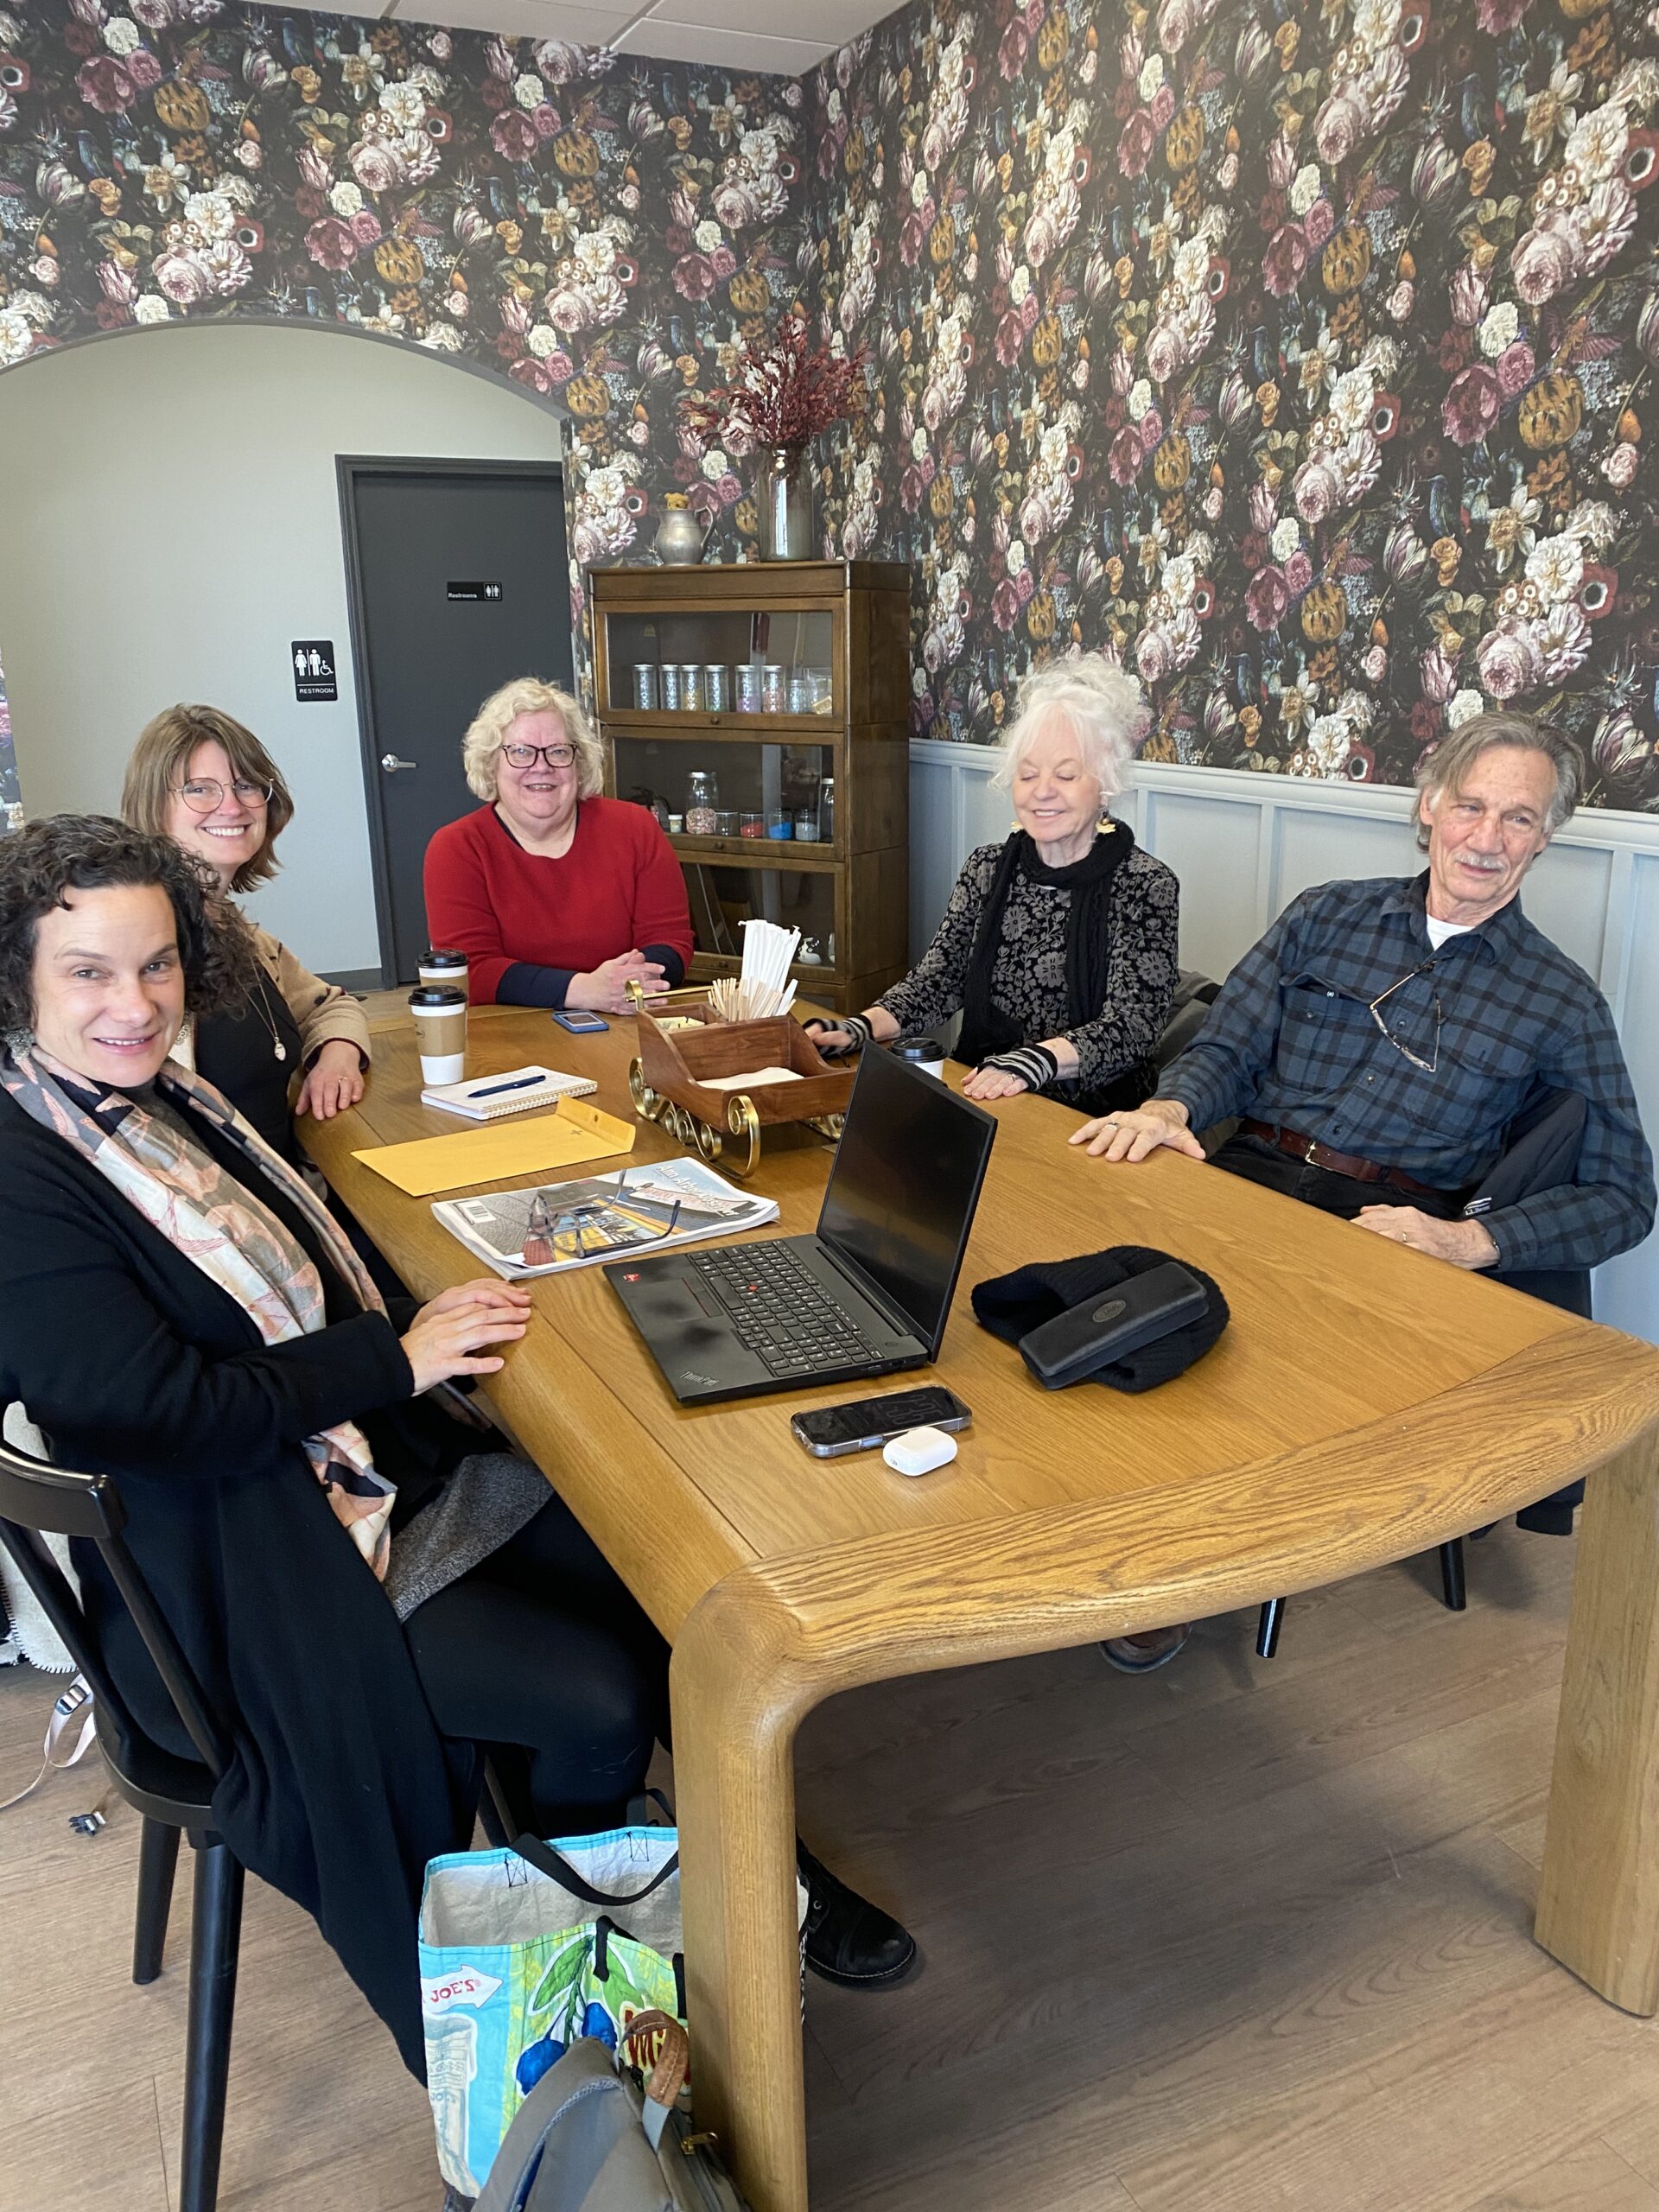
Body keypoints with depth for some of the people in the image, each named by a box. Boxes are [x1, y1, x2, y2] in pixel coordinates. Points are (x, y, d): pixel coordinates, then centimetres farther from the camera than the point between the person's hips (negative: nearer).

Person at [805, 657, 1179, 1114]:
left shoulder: (1145, 886, -6)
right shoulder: (987, 869, 10)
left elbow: (1131, 1025, -14)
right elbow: (937, 979, 4)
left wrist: (1036, 1060, -33)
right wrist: (862, 1027, -16)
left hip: (1089, 1123, -4)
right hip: (978, 1107, 5)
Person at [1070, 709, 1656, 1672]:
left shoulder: (1561, 1001, 8)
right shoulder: (1329, 916, 15)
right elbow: (1227, 1049, 11)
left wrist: (1472, 1241, -12)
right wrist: (1172, 1107, -14)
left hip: (1386, 1224, -2)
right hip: (1250, 1170, 3)